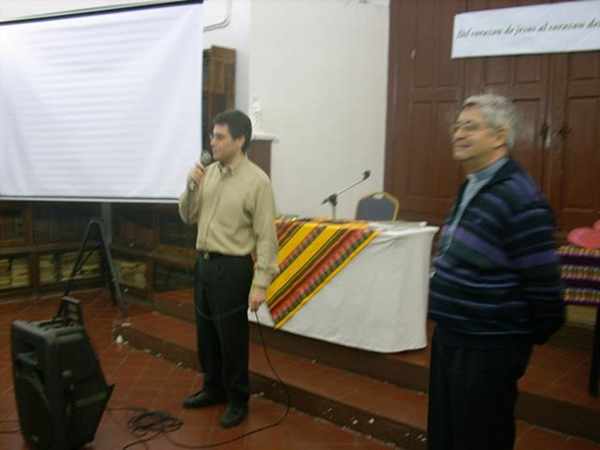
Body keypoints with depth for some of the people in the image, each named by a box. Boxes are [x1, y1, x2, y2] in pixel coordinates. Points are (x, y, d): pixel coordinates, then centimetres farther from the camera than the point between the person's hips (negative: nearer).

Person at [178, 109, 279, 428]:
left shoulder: (257, 181, -15)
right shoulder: (209, 173, 5)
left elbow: (266, 237, -16)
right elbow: (188, 217, 12)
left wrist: (260, 284, -19)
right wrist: (191, 187, -6)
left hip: (232, 268, -7)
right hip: (203, 262, 7)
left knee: (232, 338, 5)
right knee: (205, 333, 19)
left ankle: (237, 400, 25)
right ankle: (214, 389, 39)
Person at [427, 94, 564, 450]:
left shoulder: (520, 198, -22)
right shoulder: (472, 187, 8)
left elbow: (542, 280, -20)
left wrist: (536, 334, -7)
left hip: (489, 346, -9)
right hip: (451, 336, 9)